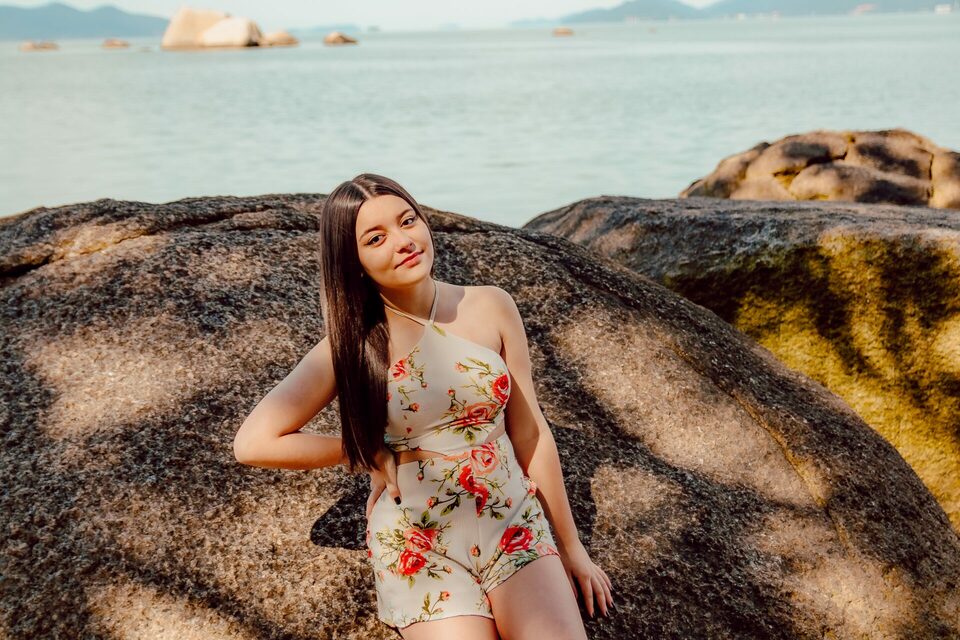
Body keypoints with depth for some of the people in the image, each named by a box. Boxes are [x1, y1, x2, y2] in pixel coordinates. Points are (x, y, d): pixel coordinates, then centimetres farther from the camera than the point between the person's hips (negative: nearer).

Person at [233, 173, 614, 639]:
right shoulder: (353, 343, -6)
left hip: (515, 527, 2)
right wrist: (368, 452, -7)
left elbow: (529, 434, 3)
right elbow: (252, 442, -10)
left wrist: (571, 546, 8)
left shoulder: (492, 308, -2)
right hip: (420, 548, -1)